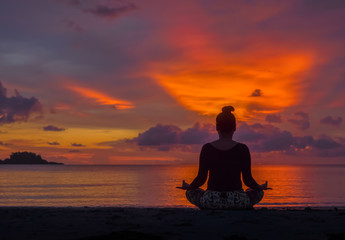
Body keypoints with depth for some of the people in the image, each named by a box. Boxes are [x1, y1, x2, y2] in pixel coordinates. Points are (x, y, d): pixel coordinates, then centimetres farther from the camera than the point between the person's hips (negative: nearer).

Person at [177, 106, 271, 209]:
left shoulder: (207, 148, -7)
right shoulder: (242, 149, -7)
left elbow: (201, 178, -3)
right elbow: (247, 179, -4)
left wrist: (188, 187, 17)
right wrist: (261, 187, 17)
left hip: (211, 201, 0)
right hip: (237, 201, 0)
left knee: (190, 192, 31)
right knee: (258, 192, 31)